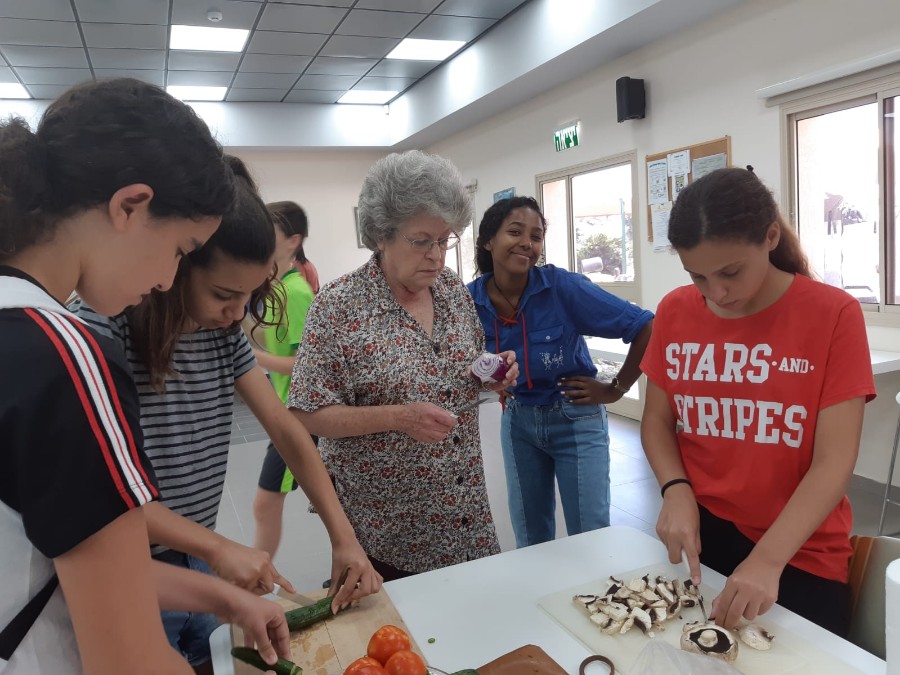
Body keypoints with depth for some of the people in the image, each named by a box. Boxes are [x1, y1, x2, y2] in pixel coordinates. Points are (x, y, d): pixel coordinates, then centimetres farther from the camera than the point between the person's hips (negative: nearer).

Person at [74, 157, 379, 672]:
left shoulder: (225, 334, -2)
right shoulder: (107, 326, -20)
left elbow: (286, 430, -3)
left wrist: (343, 536, -10)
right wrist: (217, 547, -26)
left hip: (195, 564, 6)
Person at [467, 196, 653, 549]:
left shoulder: (563, 286, -22)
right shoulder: (471, 299, -11)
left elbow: (646, 327, -19)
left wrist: (616, 389, -12)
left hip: (576, 420, -3)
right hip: (517, 421, 3)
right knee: (529, 539, 15)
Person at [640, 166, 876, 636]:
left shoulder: (834, 315, -14)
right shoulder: (674, 312, -3)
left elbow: (833, 462, -17)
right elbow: (657, 420, 4)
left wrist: (768, 560, -27)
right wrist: (677, 491, -14)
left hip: (800, 554, -3)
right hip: (698, 534, 4)